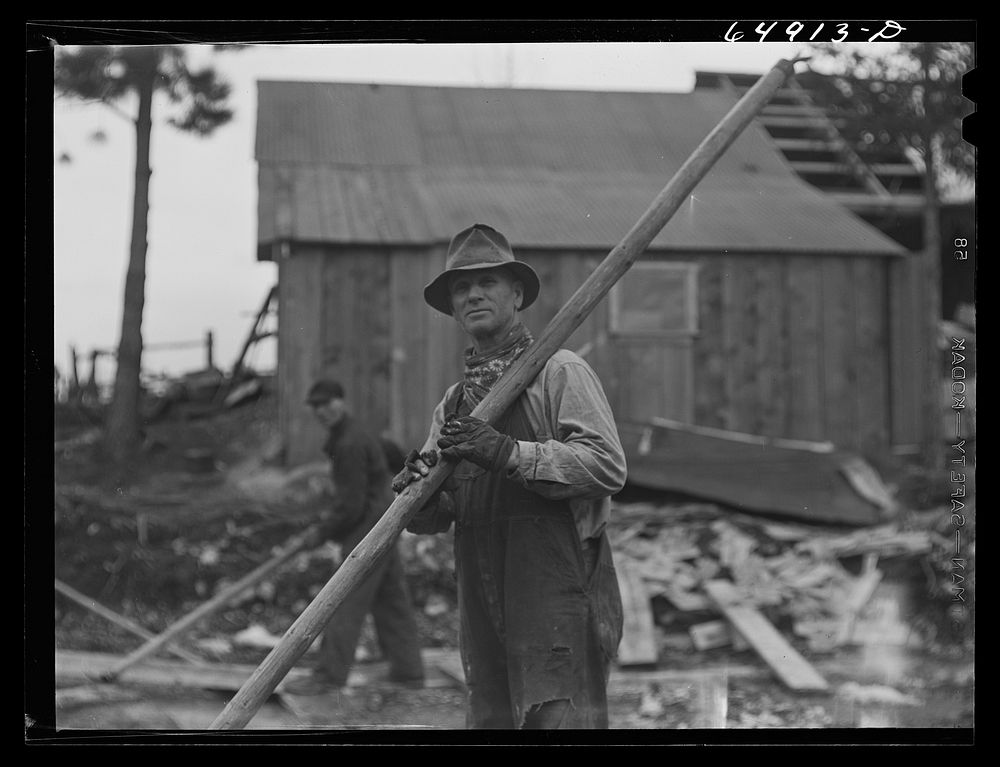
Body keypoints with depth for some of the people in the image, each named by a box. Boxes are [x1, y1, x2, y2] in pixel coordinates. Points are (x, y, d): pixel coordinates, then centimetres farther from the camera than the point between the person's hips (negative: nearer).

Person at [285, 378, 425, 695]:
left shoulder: (350, 445, -20)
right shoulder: (359, 436, 13)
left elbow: (351, 504, -20)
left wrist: (324, 532, -8)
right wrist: (332, 515, 20)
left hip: (367, 532, -11)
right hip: (383, 526, 11)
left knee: (346, 603, -7)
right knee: (392, 600, 14)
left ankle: (329, 675, -3)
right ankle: (408, 669, 20)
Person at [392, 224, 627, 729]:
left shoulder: (559, 372, -2)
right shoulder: (454, 401, 19)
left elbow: (607, 465, -15)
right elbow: (434, 517, 16)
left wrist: (509, 453, -21)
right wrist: (418, 492, -7)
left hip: (559, 595, -7)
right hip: (483, 605, 7)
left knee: (560, 717, -11)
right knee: (489, 719, 10)